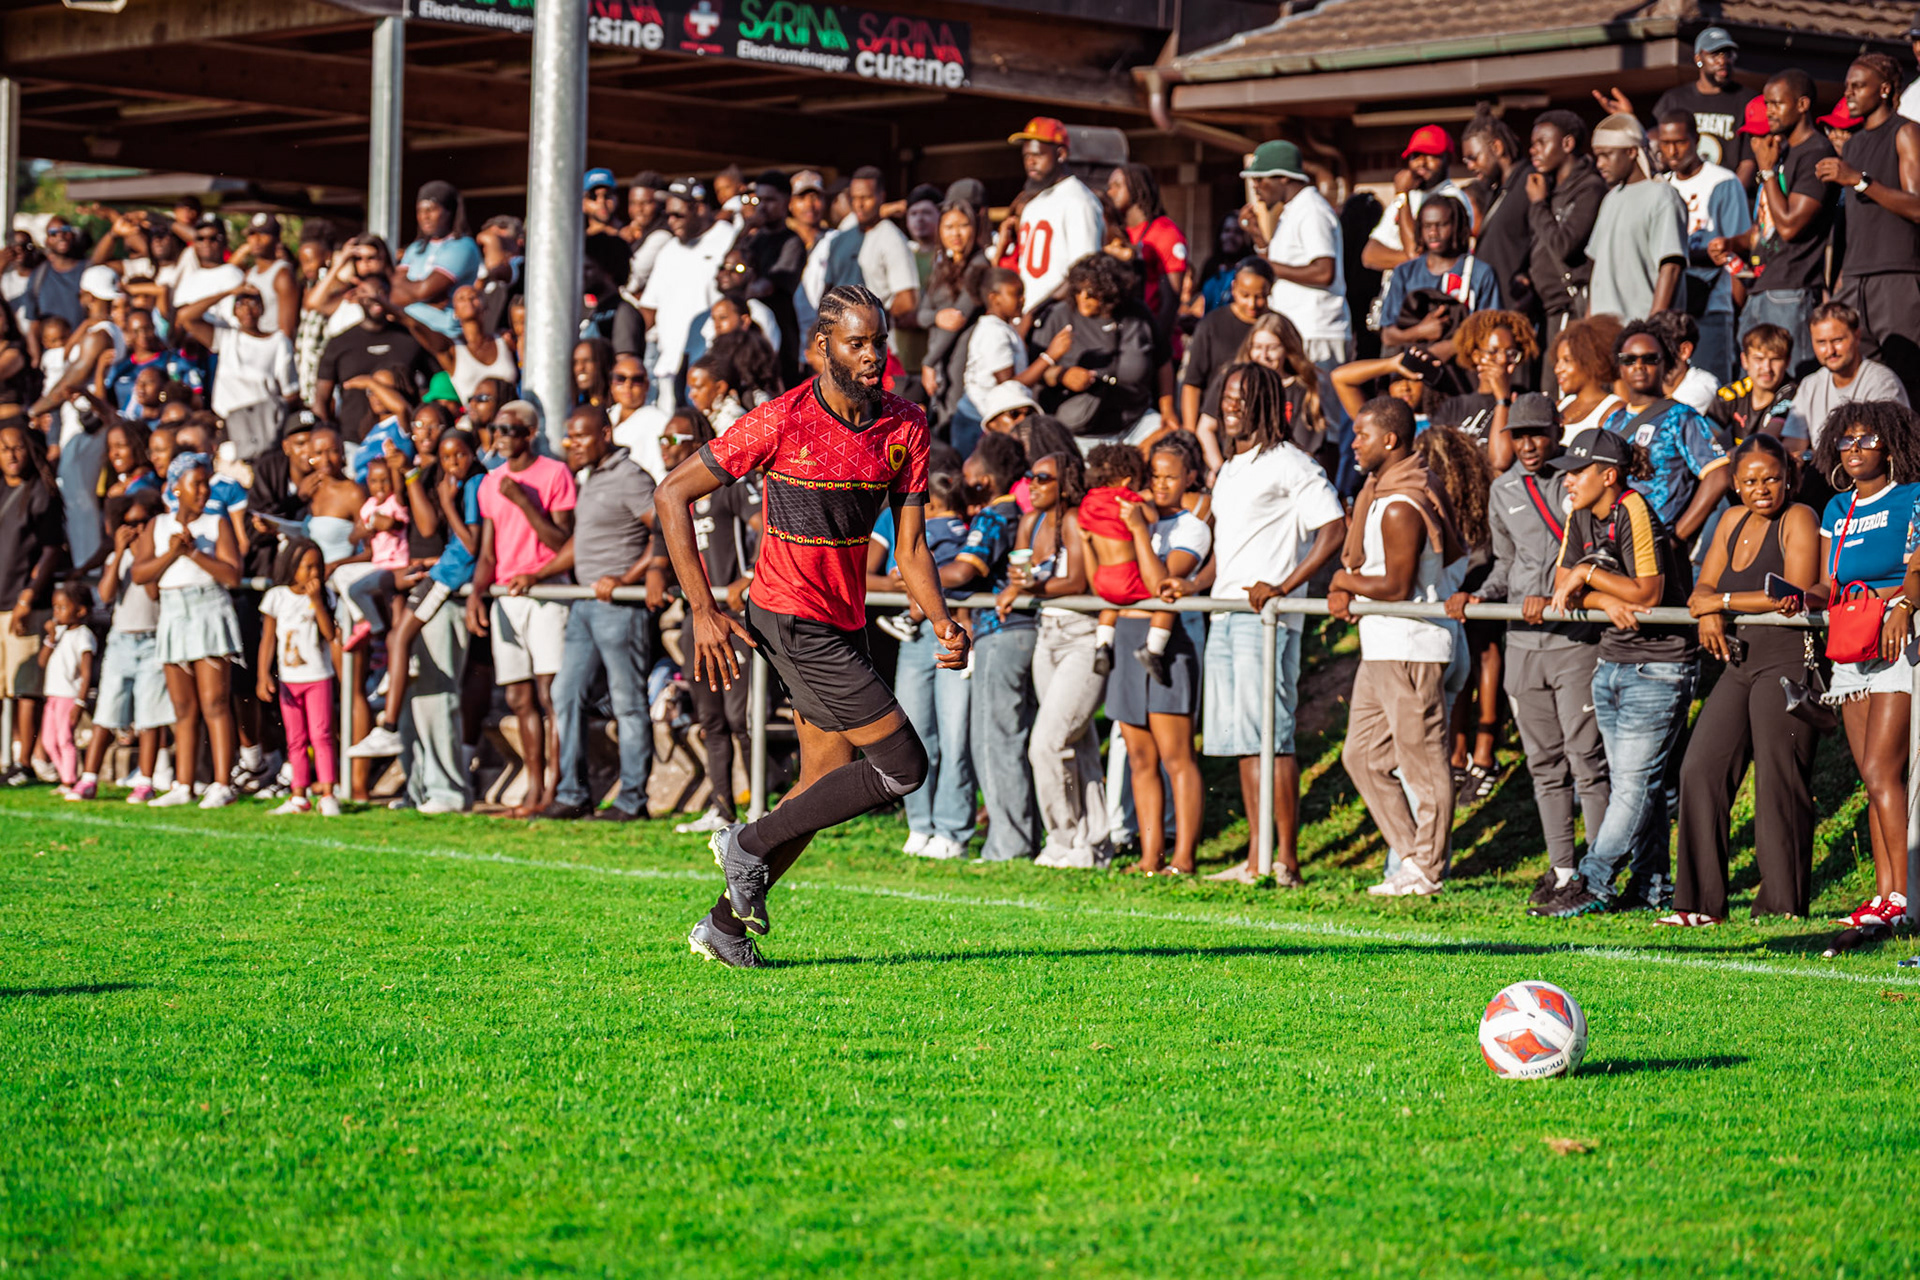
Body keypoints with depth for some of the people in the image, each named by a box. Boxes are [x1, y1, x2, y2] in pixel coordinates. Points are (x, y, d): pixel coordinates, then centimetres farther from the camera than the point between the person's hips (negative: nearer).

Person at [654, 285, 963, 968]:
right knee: (902, 764, -11)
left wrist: (941, 621, -15)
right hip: (791, 619, -7)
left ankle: (723, 924, 20)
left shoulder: (906, 427, 1)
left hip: (843, 624, 7)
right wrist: (704, 611, -14)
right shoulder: (782, 422, -15)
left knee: (827, 783, 10)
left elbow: (909, 545, 4)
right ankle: (751, 844, 2)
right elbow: (672, 494, -9)